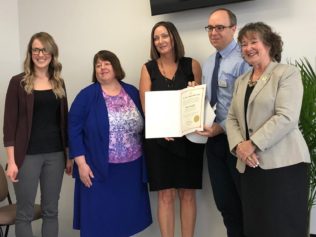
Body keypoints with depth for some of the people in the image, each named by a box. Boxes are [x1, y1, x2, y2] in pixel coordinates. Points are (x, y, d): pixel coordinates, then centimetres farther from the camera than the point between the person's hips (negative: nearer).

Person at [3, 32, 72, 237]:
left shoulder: (59, 83, 8)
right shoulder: (19, 82, -3)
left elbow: (64, 120, 11)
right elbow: (10, 123, -6)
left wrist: (70, 155, 9)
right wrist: (11, 160, -11)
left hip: (55, 154, 4)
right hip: (28, 155, -3)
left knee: (51, 210, 11)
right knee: (25, 213, 5)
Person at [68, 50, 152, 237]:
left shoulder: (132, 92, 7)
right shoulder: (87, 96, -4)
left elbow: (143, 126, 11)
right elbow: (74, 130, -6)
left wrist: (144, 161, 9)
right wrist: (81, 163, -13)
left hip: (131, 169, 3)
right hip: (99, 170, -3)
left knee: (127, 217, 12)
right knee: (99, 219, 5)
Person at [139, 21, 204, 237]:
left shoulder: (192, 65, 4)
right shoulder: (148, 68, 6)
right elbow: (146, 106, -1)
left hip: (188, 136, 0)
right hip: (158, 138, 0)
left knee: (188, 193, 6)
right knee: (166, 195, 3)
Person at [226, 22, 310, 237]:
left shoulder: (287, 73, -2)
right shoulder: (241, 81, 18)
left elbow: (286, 117, -14)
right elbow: (232, 118, 13)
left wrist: (253, 144, -16)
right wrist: (238, 145, -6)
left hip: (283, 163, -6)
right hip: (251, 165, 6)